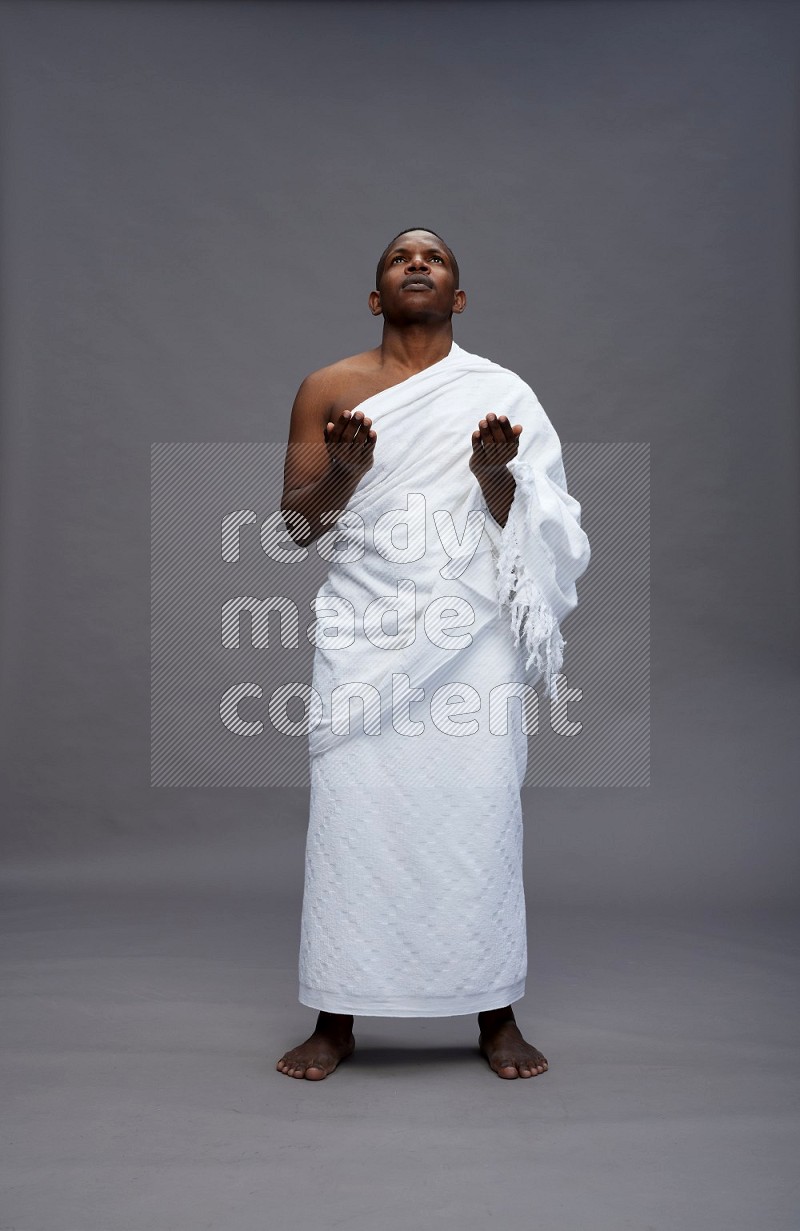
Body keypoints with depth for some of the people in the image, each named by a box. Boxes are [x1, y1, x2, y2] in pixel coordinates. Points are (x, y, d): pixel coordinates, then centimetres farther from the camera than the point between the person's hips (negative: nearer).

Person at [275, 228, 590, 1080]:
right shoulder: (327, 389, 8)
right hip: (365, 637, 0)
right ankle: (336, 1018, 12)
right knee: (349, 816, -2)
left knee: (480, 818, 0)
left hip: (472, 637, 0)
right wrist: (341, 472, -15)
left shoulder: (502, 394, 7)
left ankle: (496, 1016, 15)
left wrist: (495, 473, -16)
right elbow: (296, 524, 4)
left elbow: (529, 528, 4)